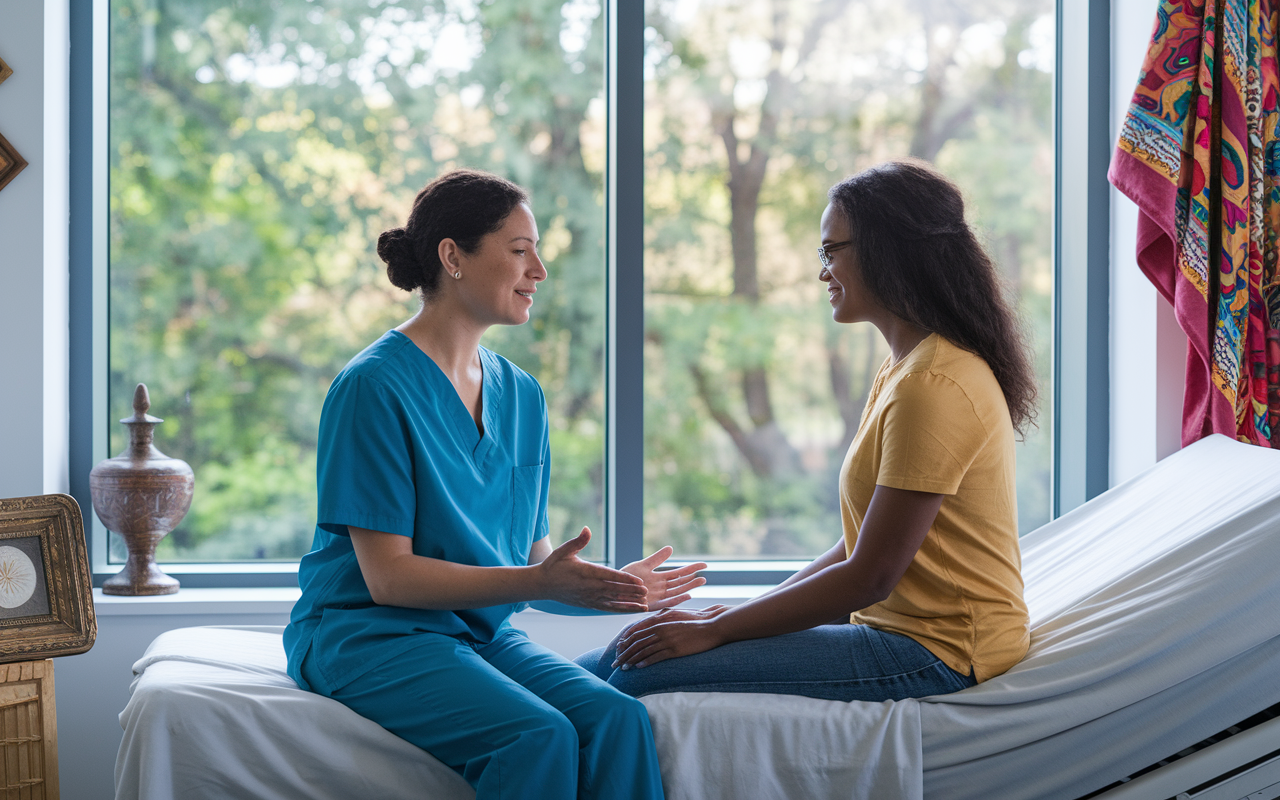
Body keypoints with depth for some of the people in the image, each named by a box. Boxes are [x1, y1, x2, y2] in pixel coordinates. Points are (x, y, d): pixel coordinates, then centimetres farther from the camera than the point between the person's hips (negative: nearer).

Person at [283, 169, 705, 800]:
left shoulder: (520, 394, 12)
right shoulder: (374, 386, -11)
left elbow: (531, 564, 13)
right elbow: (388, 575, -15)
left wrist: (609, 589, -8)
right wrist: (539, 582, -24)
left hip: (482, 631, 6)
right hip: (368, 634, -6)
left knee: (618, 719, -22)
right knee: (540, 736, -31)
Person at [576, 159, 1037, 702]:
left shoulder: (933, 386, -19)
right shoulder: (905, 367, 15)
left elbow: (869, 576, -19)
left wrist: (716, 631, -14)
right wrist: (738, 615, 7)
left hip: (933, 654, -10)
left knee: (638, 673, -19)